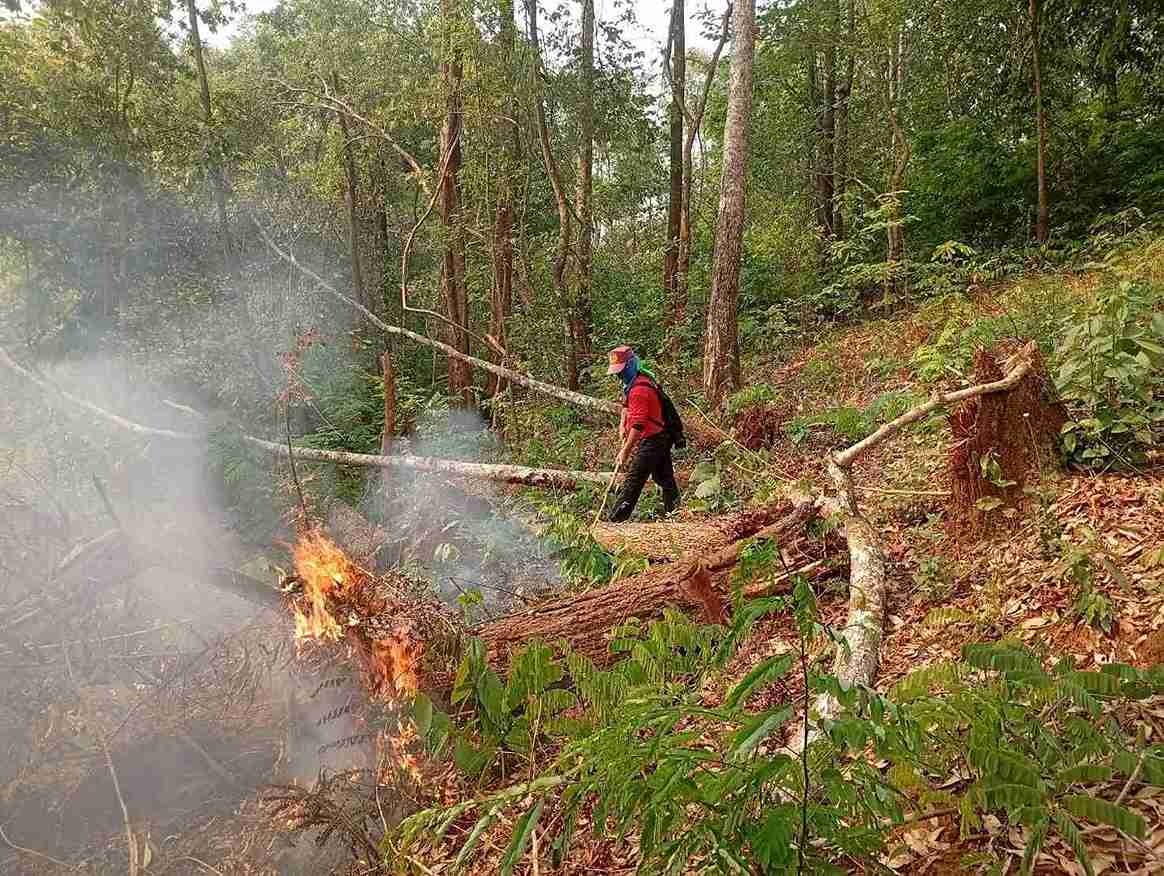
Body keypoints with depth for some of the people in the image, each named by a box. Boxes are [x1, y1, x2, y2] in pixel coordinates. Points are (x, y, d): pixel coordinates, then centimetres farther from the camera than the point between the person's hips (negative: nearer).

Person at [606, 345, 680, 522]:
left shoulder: (639, 389, -24)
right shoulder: (634, 381, 10)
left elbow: (638, 425, -29)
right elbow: (627, 404, 27)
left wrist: (625, 451, -28)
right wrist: (622, 423, 10)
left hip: (650, 440, -10)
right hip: (662, 437, 10)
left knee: (633, 481, -11)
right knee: (665, 479, 20)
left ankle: (615, 520, -12)